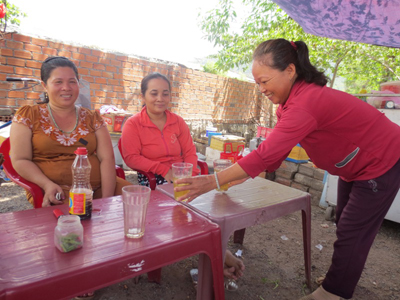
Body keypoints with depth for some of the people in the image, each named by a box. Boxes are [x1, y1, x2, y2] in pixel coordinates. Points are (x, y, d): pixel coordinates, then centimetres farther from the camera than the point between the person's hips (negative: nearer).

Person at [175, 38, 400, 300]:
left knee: (352, 234, 2)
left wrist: (213, 181, -40)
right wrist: (243, 175, -13)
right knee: (345, 226, 20)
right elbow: (275, 151, -6)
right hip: (354, 167, 9)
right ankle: (344, 279, 41)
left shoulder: (305, 103, -38)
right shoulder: (294, 97, -7)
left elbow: (266, 153, -43)